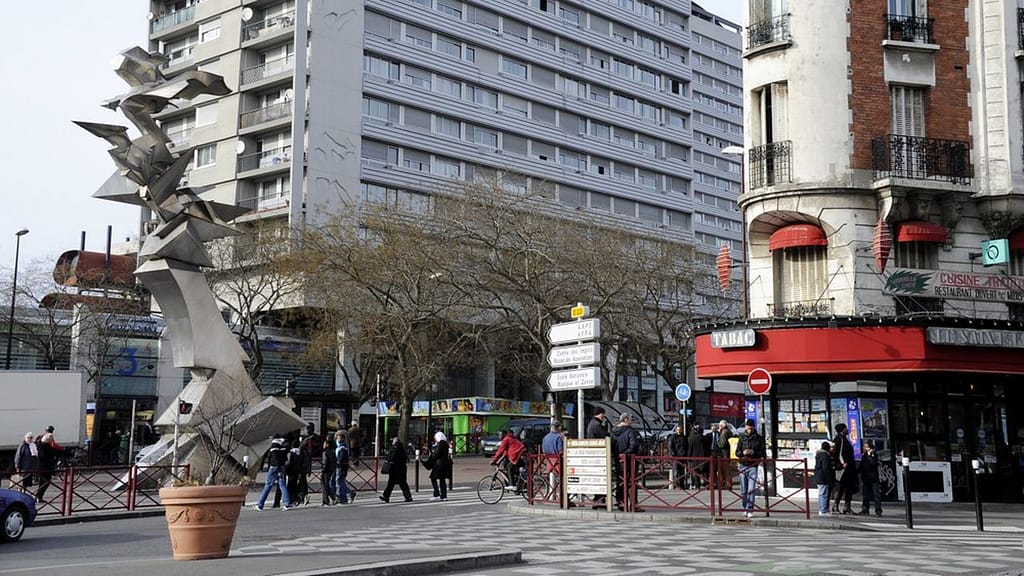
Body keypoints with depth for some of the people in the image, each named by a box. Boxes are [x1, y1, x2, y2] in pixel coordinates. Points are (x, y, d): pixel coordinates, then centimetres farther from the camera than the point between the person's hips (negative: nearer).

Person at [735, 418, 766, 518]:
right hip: (743, 465, 2)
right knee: (743, 489, 6)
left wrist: (754, 452, -16)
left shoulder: (759, 438, 3)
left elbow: (763, 453, 2)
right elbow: (737, 452, 8)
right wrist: (742, 453, -13)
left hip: (753, 466, -2)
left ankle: (750, 510, -10)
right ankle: (745, 508, 17)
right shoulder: (742, 437, 8)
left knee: (751, 489, -9)